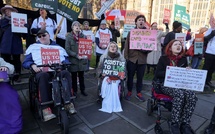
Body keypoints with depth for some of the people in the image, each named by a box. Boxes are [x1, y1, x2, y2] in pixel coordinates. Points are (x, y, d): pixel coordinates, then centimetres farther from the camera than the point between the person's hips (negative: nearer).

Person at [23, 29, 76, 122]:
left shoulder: (58, 47, 24)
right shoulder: (33, 47, 21)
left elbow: (66, 60, 16)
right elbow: (25, 62, 13)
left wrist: (62, 63, -9)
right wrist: (33, 65, -10)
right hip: (42, 71, -1)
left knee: (66, 73, -33)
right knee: (42, 76, -38)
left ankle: (68, 102, -27)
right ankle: (46, 108, -39)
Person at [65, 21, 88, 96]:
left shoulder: (83, 36, 7)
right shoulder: (69, 36, -2)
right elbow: (67, 49, -8)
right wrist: (76, 55, -16)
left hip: (82, 59, 2)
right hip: (73, 60, -2)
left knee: (81, 76, 12)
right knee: (74, 76, 9)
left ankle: (82, 90, 26)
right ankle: (74, 91, 24)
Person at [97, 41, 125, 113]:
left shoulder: (120, 57, 4)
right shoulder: (104, 57, 5)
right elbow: (99, 68, 5)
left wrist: (122, 76, -16)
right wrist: (103, 75, -13)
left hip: (116, 77, 0)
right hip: (106, 76, 1)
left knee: (114, 85, -32)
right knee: (107, 83, -32)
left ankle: (115, 105, -16)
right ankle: (107, 105, -20)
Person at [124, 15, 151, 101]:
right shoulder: (131, 32, 5)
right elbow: (127, 45, 1)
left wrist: (146, 50, -18)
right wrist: (126, 57, -6)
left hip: (142, 59, 1)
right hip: (132, 58, 0)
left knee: (140, 77, 10)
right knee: (130, 76, 8)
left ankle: (138, 93, 26)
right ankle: (129, 92, 26)